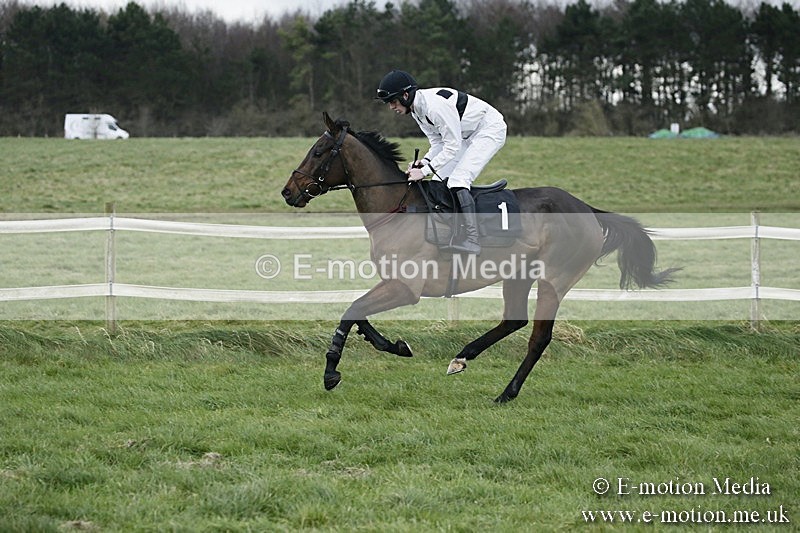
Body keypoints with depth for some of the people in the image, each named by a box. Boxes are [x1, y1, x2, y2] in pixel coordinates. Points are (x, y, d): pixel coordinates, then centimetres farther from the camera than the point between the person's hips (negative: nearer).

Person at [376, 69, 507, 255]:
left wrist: (425, 171, -28)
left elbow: (452, 146, -29)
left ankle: (472, 239, -28)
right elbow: (438, 143, 6)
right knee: (440, 180, 5)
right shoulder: (416, 110, 0)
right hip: (468, 135, 10)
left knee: (458, 180, -23)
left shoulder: (435, 105, -31)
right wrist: (424, 161, -13)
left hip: (490, 129, -10)